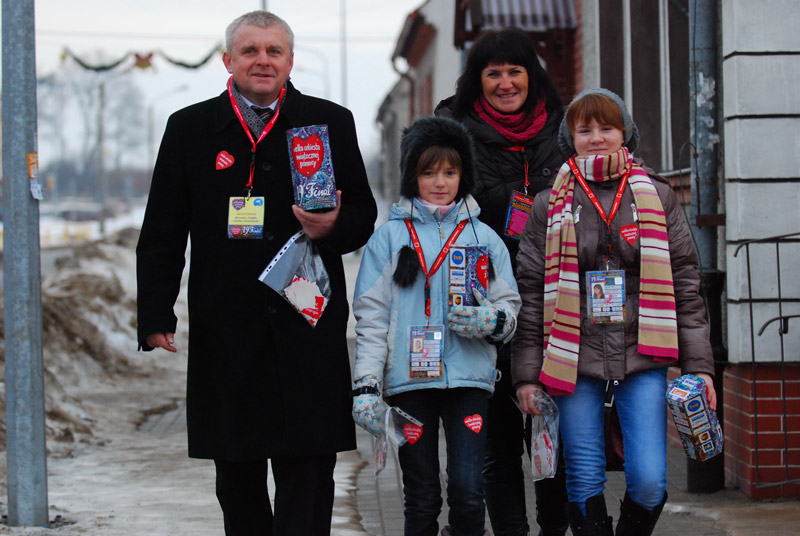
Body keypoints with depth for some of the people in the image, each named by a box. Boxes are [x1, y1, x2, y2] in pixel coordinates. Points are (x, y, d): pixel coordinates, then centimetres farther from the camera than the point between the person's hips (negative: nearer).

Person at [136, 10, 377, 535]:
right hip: (225, 333, 1)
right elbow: (162, 236, 7)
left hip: (307, 330, -1)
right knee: (237, 477, 11)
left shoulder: (331, 122, 7)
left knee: (307, 478, -3)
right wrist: (156, 316, -2)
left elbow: (364, 216, 10)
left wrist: (334, 227, -13)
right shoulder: (190, 129, 8)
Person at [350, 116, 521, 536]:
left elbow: (509, 309, 12)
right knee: (421, 499, 2)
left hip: (468, 377, 1)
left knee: (468, 490, -10)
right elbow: (371, 318, 5)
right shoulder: (390, 237, 8)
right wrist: (366, 387, -4)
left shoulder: (484, 237, 13)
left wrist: (489, 320, -12)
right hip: (408, 379, -1)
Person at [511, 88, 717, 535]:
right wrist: (527, 372, 2)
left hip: (642, 357, 0)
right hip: (576, 360, 0)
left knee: (649, 482, -7)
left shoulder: (659, 198, 9)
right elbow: (531, 292, 7)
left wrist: (699, 364, 2)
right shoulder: (550, 206, 8)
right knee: (585, 484, 0)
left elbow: (686, 284, 8)